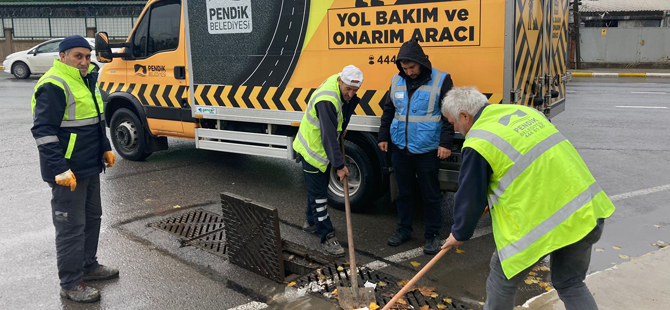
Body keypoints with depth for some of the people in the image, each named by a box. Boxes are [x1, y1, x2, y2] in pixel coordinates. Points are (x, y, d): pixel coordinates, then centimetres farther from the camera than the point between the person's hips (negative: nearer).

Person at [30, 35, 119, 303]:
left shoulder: (87, 81, 13)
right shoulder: (54, 86, -17)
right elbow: (43, 130, -22)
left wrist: (106, 149, 21)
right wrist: (60, 169, -27)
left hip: (90, 168, 10)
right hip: (67, 172, -10)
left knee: (92, 217, 20)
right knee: (71, 226, -2)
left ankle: (88, 266, 36)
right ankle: (70, 284, 10)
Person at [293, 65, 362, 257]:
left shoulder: (342, 86, -6)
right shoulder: (327, 101, -35)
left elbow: (348, 103, 18)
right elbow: (328, 137, -34)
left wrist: (342, 126, 8)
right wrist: (340, 165, -31)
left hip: (324, 147, 9)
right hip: (312, 149, -9)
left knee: (320, 186, 21)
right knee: (318, 193, -4)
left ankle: (311, 222, 40)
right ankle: (327, 238, 0)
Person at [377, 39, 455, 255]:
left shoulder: (441, 80, -7)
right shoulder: (397, 81, 6)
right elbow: (388, 110, 16)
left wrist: (446, 143, -12)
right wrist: (383, 136, 12)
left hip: (427, 150, -4)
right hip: (400, 148, 4)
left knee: (430, 195, 5)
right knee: (403, 192, 14)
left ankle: (433, 235, 18)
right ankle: (404, 229, 28)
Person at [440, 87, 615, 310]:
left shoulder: (478, 143, -10)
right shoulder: (522, 110, 13)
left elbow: (470, 197, -2)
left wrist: (459, 234, 16)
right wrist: (491, 200, 32)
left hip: (542, 222, -8)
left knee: (503, 278, 16)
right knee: (571, 283, 23)